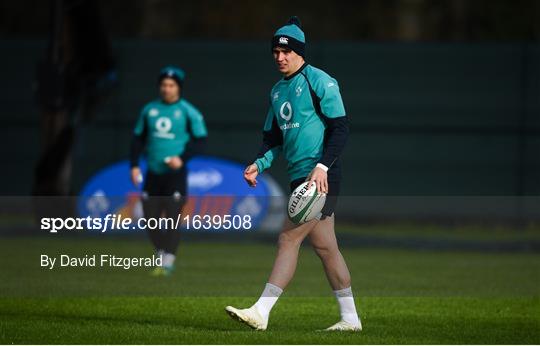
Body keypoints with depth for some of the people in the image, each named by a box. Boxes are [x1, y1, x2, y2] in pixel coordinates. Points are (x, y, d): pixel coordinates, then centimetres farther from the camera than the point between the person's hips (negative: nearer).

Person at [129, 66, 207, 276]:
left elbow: (200, 141, -2)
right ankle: (161, 256, 20)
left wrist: (182, 158, -16)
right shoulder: (149, 110, 10)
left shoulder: (189, 112, -2)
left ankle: (168, 263, -3)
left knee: (172, 217, -9)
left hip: (175, 173, -4)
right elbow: (138, 139, 16)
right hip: (153, 173, 4)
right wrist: (134, 165, 6)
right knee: (151, 217, 3)